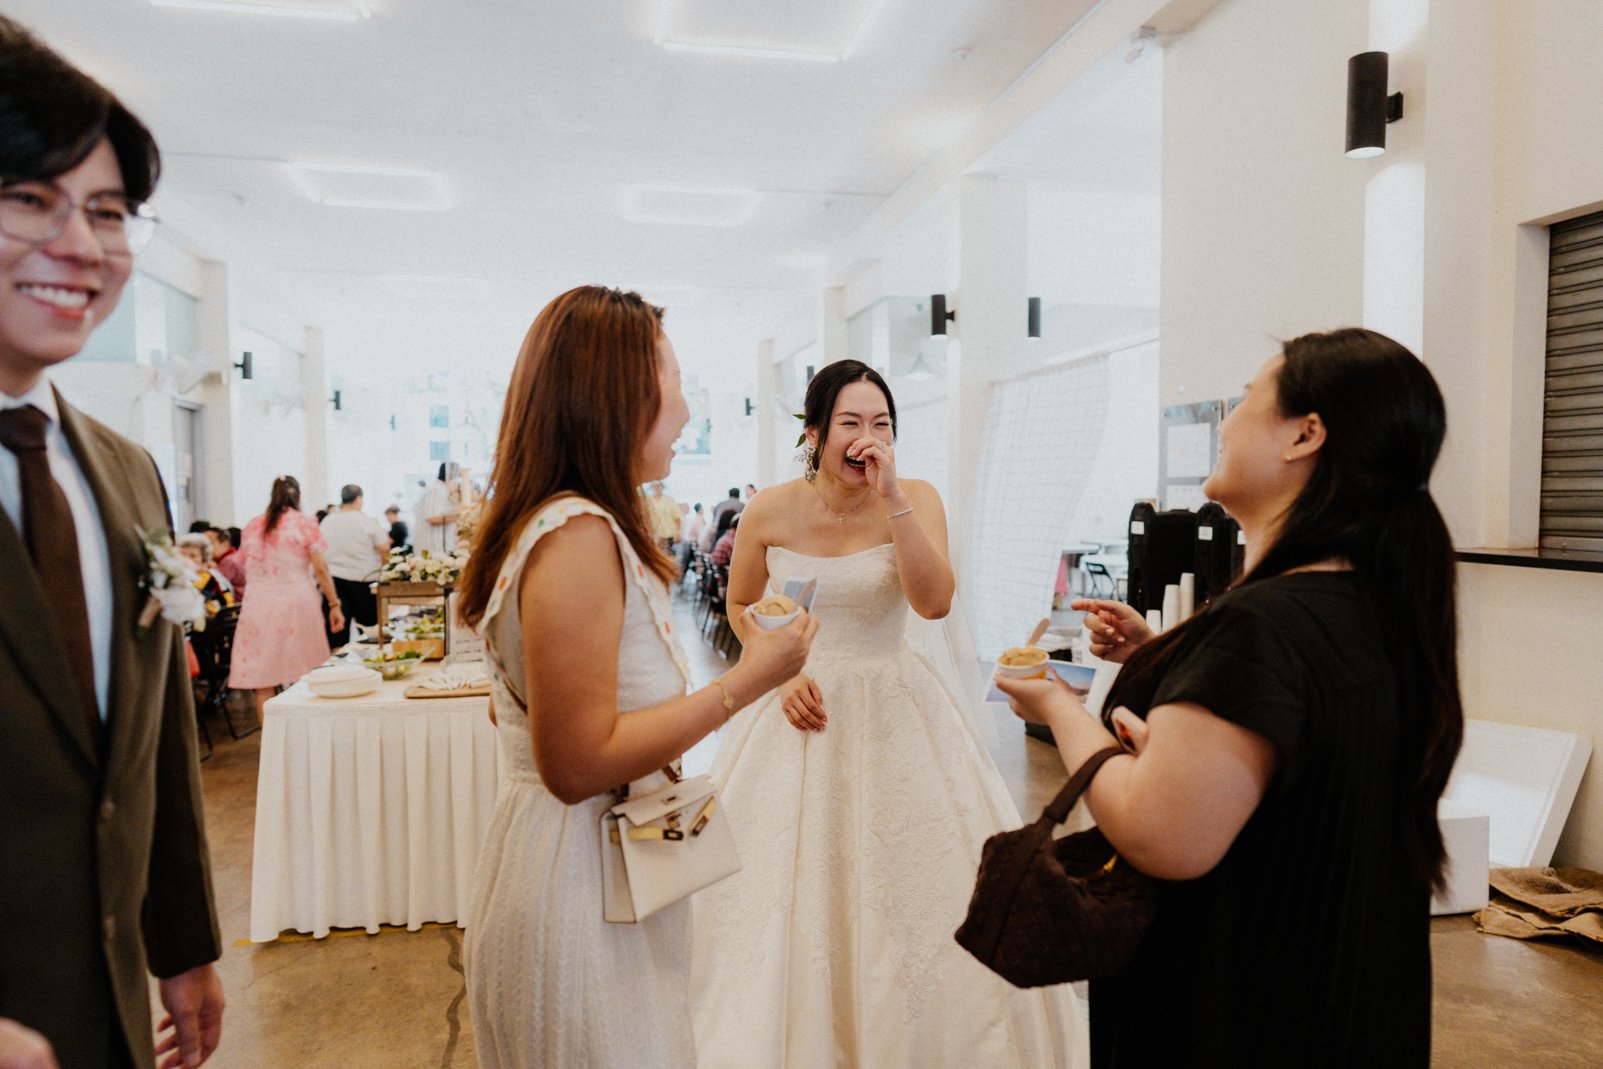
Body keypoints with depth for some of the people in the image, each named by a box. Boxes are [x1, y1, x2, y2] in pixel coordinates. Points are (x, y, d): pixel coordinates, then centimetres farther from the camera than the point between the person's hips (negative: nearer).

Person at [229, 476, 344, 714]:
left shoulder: (252, 526, 11)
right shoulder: (305, 523, 1)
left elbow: (243, 565, 17)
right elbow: (320, 568, -4)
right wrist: (334, 604, -1)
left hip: (258, 604, 3)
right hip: (297, 602, -2)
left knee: (263, 680, 3)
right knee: (303, 677, 5)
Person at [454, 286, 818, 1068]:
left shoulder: (564, 524, 7)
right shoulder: (580, 534, -24)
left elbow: (512, 710, 14)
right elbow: (578, 762, -26)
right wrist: (744, 681, -21)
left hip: (601, 869, 10)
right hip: (580, 886, -10)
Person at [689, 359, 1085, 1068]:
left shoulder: (916, 500, -7)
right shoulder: (770, 513, -6)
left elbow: (935, 602, -22)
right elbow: (741, 604, 9)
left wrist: (893, 500, -26)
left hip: (895, 711, 0)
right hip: (801, 710, 0)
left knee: (930, 879, 4)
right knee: (790, 887, 7)